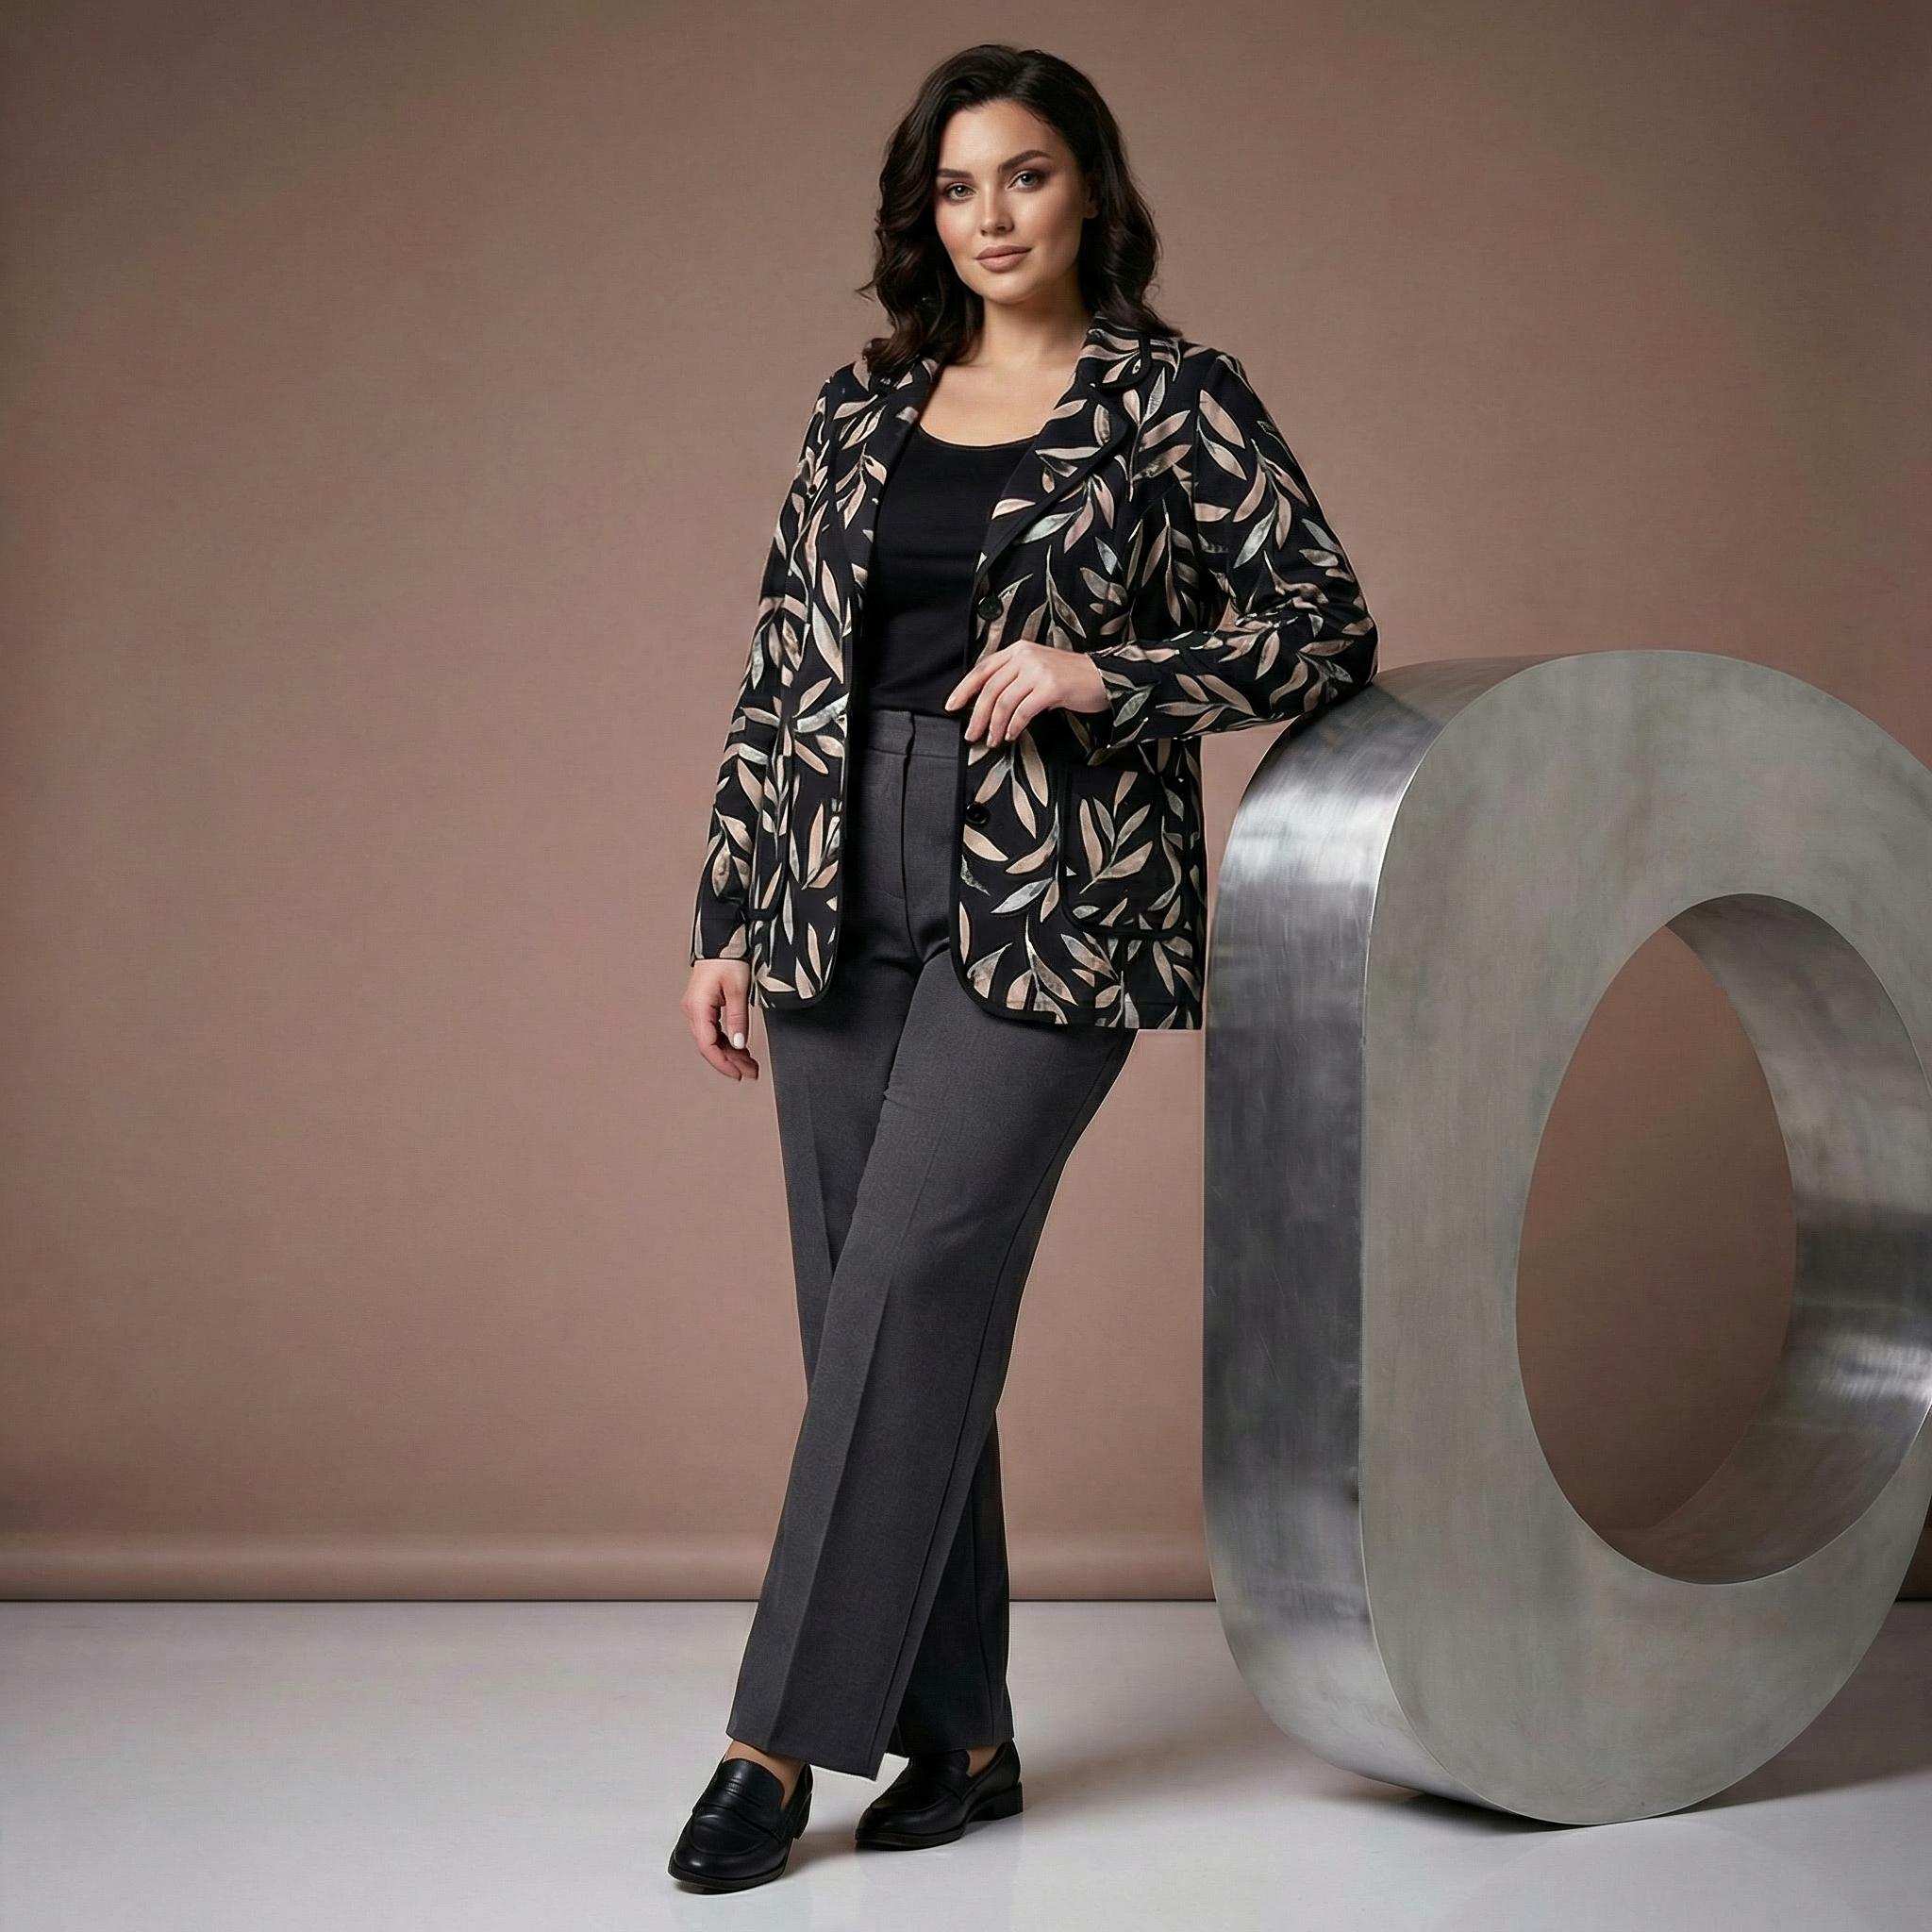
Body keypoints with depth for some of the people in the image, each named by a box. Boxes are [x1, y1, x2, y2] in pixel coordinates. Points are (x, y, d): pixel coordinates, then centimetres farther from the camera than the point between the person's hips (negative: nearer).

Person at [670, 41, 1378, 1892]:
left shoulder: (1171, 398, 0)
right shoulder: (864, 406, 12)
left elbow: (1327, 628, -3)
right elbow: (778, 671, 14)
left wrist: (1099, 672, -15)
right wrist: (728, 915, 10)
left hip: (1051, 899, -5)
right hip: (844, 889, 5)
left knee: (908, 1286, -12)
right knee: (877, 1316, 5)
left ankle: (788, 1733, -6)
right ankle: (958, 1733, 15)